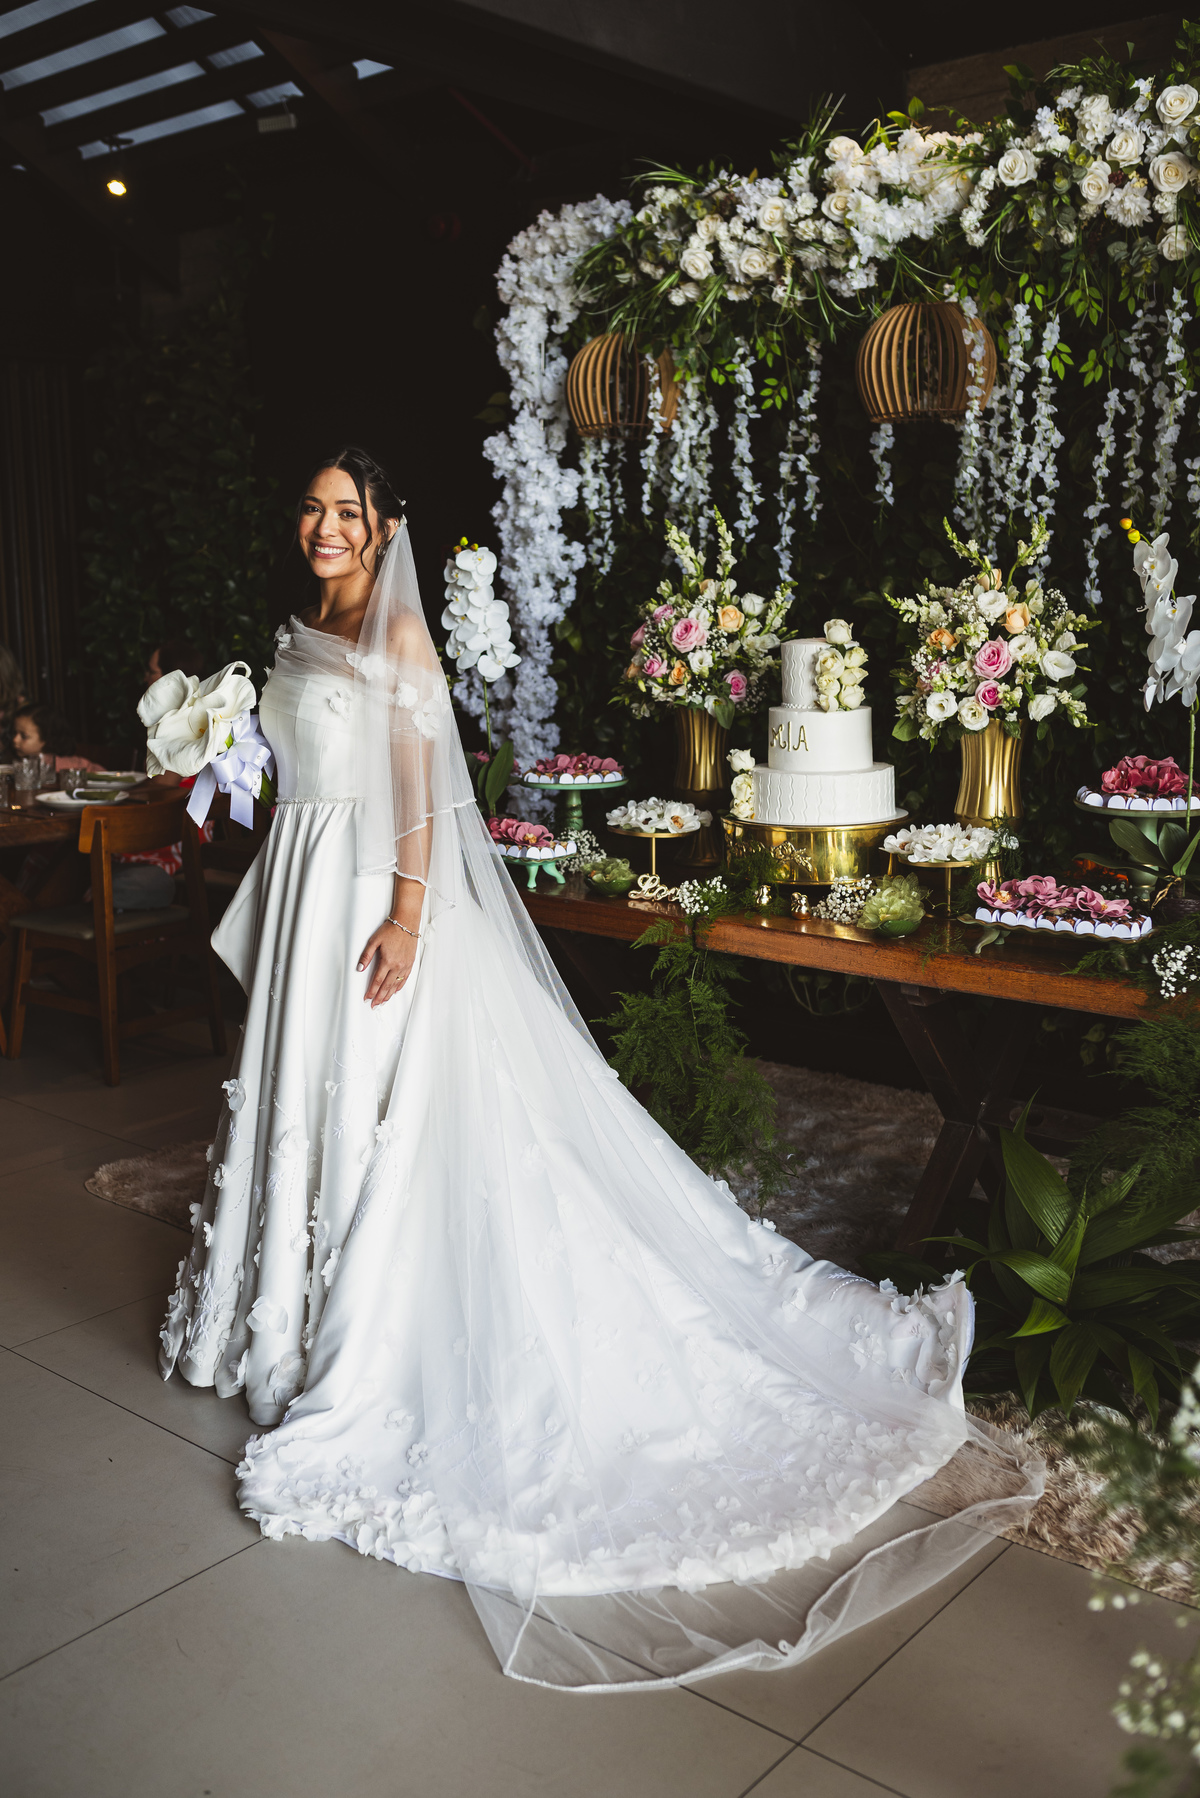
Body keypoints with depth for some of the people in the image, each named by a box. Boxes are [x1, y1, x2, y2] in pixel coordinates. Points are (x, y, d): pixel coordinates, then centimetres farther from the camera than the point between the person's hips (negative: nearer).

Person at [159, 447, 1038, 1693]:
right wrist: (271, 918, 18)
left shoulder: (396, 633, -9)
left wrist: (409, 914, -23)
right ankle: (301, 1315, 31)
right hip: (302, 890, 8)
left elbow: (420, 789, -15)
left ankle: (376, 1348, 9)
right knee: (302, 1101, 15)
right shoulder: (301, 638, 14)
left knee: (382, 1115, -3)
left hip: (379, 892, -8)